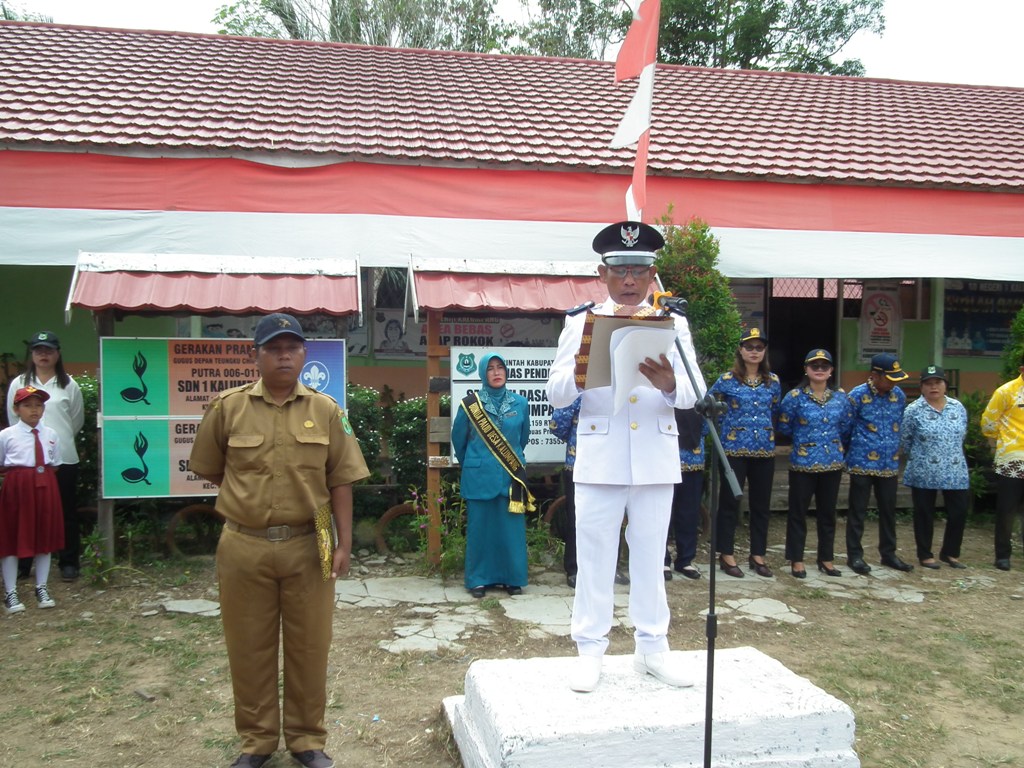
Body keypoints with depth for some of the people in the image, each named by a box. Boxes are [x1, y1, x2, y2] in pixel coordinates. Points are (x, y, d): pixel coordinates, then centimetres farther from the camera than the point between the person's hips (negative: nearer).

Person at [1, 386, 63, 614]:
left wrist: (43, 475, -3)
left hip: (46, 487, 3)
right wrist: (20, 473, -8)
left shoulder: (51, 435, 4)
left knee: (45, 538, 10)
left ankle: (42, 588, 23)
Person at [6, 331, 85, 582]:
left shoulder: (69, 385, 1)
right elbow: (13, 419, 10)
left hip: (63, 458, -1)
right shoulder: (19, 384, 3)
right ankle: (22, 563, 16)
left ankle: (68, 563, 15)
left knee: (66, 513, 6)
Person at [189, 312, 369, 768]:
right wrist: (247, 496, 6)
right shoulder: (227, 407, -2)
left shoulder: (325, 410, 0)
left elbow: (340, 481, 1)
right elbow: (209, 470, 11)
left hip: (308, 547, 0)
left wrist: (344, 543, -3)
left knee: (308, 647, 11)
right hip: (244, 547, 0)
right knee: (248, 647, 12)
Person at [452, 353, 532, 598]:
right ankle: (479, 579, 14)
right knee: (479, 527, 4)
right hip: (479, 477, -1)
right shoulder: (470, 404, -3)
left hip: (511, 476, 2)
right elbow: (458, 440, 10)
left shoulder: (520, 404, 2)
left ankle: (513, 578, 16)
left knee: (511, 527, 5)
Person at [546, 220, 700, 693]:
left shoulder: (674, 325, 6)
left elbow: (693, 393, -4)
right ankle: (590, 651, 18)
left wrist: (669, 384, -27)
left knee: (651, 556, 12)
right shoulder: (581, 323, 3)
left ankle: (652, 648, 25)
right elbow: (556, 394, -5)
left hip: (656, 459, 2)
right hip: (599, 459, -1)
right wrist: (580, 374, -27)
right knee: (594, 557, 5)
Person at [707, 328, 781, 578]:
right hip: (734, 450, -4)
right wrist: (725, 426, 3)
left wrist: (767, 432, 15)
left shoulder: (773, 381, 8)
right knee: (729, 502, 1)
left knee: (762, 504, 9)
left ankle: (758, 555, 21)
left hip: (765, 451, 4)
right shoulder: (727, 379, -3)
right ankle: (726, 555, 11)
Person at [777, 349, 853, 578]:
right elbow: (784, 428, -1)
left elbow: (847, 429, 14)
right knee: (798, 513, 4)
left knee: (828, 513, 13)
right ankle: (796, 560, 14)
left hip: (833, 464, 4)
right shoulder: (795, 396, -8)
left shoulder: (841, 397, 4)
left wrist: (837, 446, 14)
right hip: (802, 464, -3)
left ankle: (827, 559, 25)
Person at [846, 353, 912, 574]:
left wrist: (897, 451, 16)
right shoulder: (858, 395, -12)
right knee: (858, 511, 4)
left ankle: (888, 553, 27)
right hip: (862, 463, -5)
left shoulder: (899, 395, 5)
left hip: (890, 464, 5)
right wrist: (851, 451, 0)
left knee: (888, 510, 14)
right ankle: (855, 555, 14)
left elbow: (901, 426, 17)